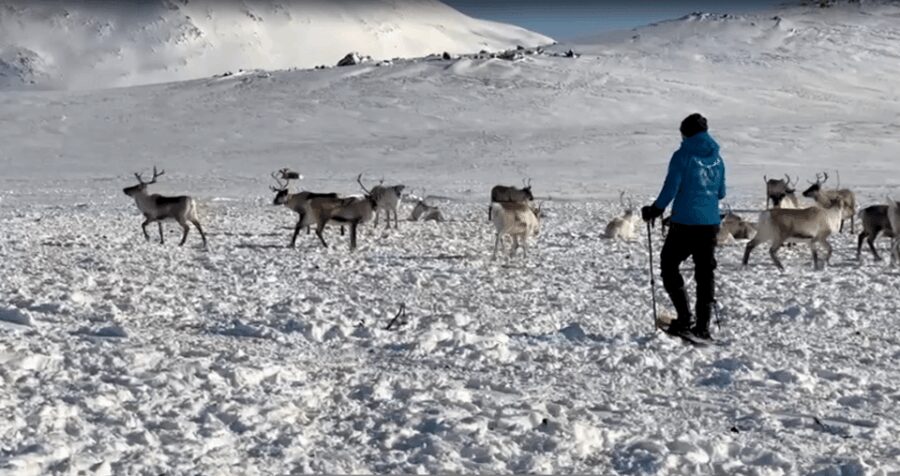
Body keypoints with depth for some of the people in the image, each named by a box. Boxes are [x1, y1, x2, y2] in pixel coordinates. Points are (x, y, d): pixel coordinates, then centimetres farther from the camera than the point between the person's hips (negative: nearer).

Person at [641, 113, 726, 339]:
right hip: (711, 224, 6)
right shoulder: (717, 158, 9)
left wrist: (654, 210, 1)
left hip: (685, 223, -5)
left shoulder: (683, 156, -8)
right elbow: (721, 193, 16)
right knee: (705, 272, 10)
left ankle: (684, 319, -2)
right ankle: (703, 326, 9)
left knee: (669, 265, 8)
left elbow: (670, 188, -12)